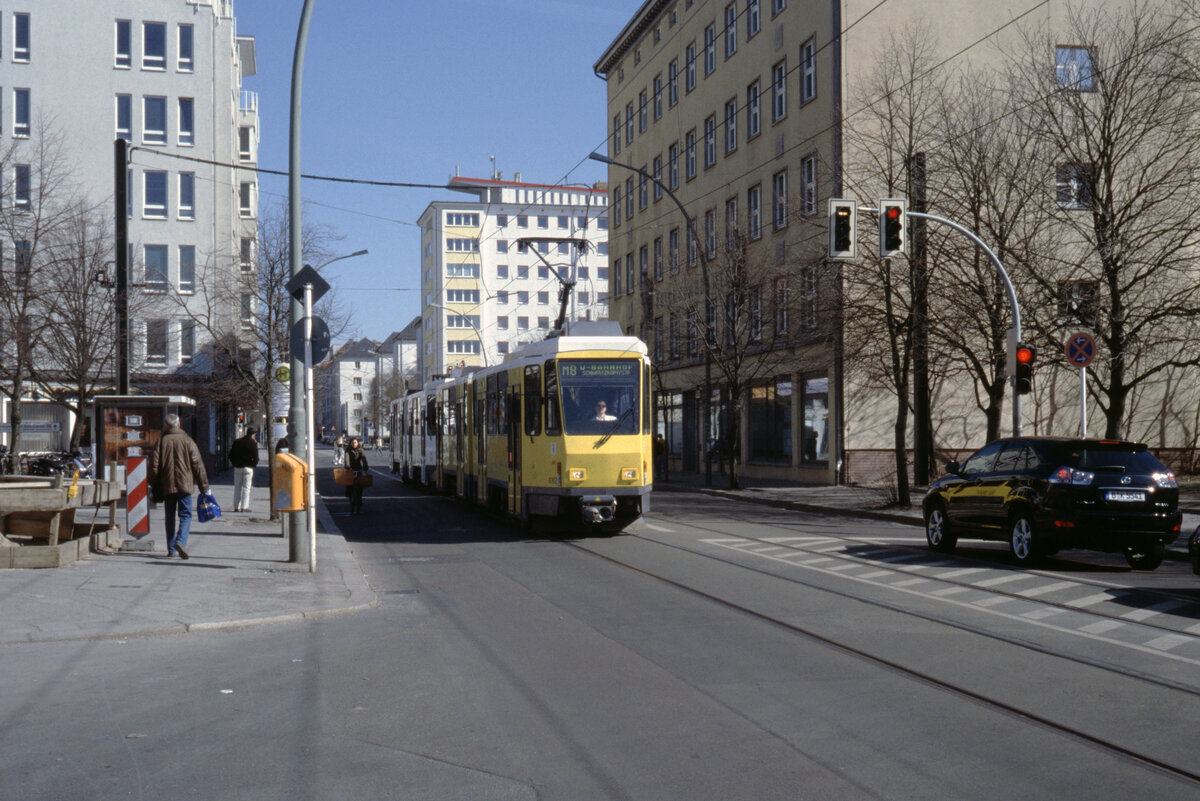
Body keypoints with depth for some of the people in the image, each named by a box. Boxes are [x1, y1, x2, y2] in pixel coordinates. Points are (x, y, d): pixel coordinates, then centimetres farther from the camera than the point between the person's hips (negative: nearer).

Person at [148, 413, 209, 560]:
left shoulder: (161, 442, 2)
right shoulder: (187, 441, 0)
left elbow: (153, 466, 0)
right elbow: (198, 465, 0)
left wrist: (154, 484, 13)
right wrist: (204, 486, 5)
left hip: (167, 486, 2)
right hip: (185, 485, -2)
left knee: (170, 517, 12)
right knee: (185, 515, -1)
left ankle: (171, 549, 12)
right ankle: (181, 541, -25)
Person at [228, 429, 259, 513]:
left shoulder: (237, 441, 7)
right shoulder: (253, 443, -7)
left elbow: (231, 455, 11)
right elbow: (255, 458, -9)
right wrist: (253, 464, 10)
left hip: (237, 468, 4)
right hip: (248, 468, -4)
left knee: (237, 487, 10)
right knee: (246, 488, 1)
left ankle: (236, 507, 8)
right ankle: (244, 507, -4)